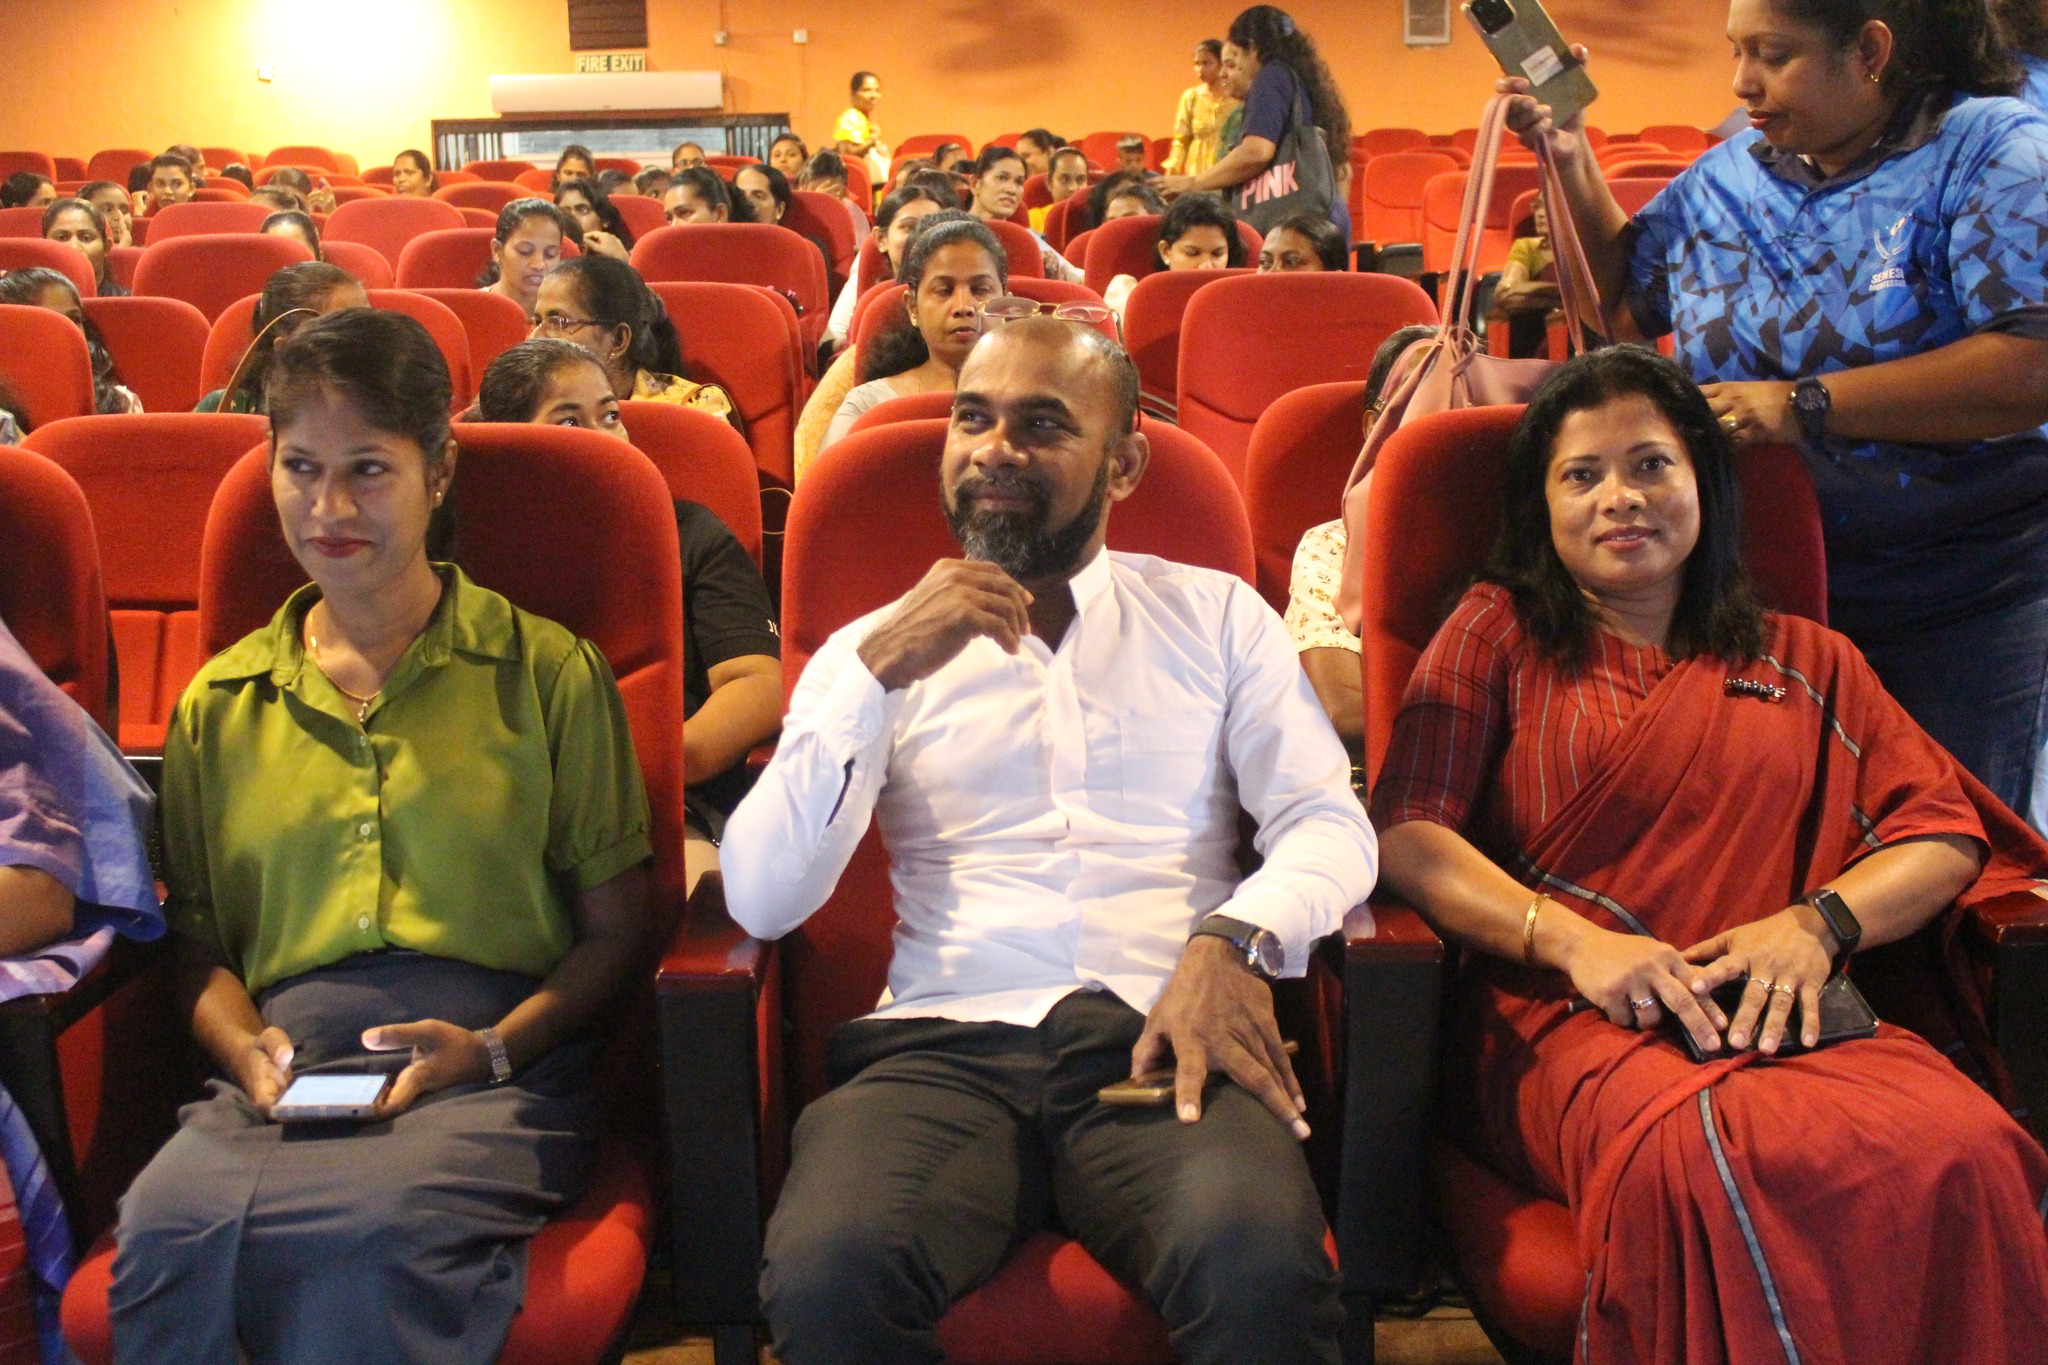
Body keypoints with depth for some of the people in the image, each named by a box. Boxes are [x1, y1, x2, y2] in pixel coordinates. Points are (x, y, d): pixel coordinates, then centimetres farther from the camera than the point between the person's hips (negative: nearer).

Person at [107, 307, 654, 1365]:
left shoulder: (546, 671, 10)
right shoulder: (219, 705, 21)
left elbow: (615, 928, 8)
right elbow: (198, 946, 22)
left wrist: (493, 1046, -9)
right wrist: (245, 1049, -1)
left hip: (499, 1072, -2)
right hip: (285, 1072, 3)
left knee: (375, 1231, -38)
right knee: (162, 1228, -34)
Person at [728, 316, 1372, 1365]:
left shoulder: (1215, 615, 17)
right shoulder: (877, 648, 15)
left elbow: (1331, 826, 7)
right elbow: (759, 900, 2)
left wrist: (1233, 940, -14)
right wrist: (880, 674, -8)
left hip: (1159, 1042, 0)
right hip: (945, 1043, 0)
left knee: (1260, 1266, -33)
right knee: (825, 1277, -32)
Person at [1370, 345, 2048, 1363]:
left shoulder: (1806, 661, 26)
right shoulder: (1497, 632, 18)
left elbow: (1947, 837, 17)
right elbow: (1405, 836, 4)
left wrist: (1817, 920, -5)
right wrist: (1573, 940, -12)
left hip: (1785, 1013, 3)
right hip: (1568, 1016, -2)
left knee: (1962, 1151, -32)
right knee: (1700, 1161, -38)